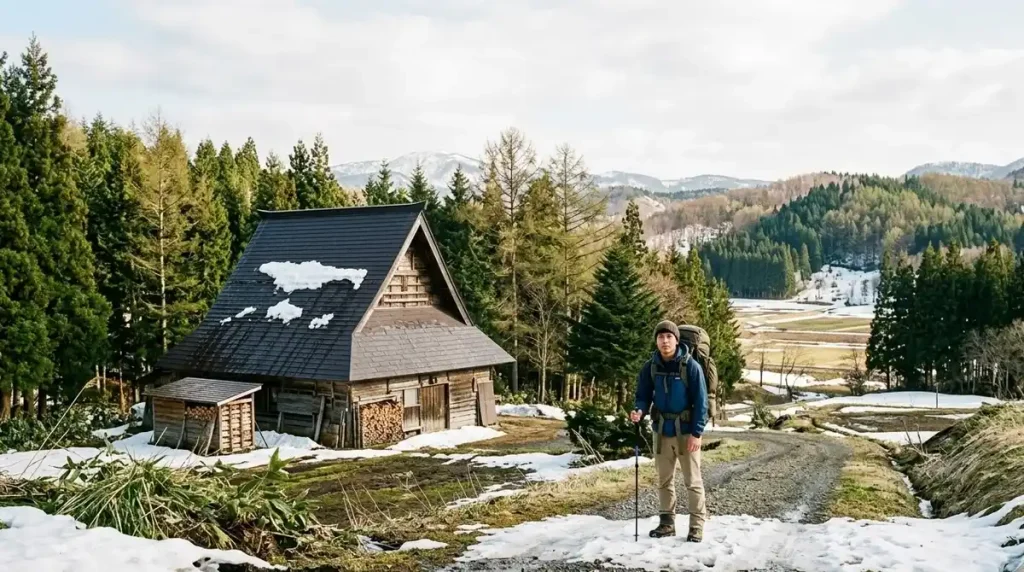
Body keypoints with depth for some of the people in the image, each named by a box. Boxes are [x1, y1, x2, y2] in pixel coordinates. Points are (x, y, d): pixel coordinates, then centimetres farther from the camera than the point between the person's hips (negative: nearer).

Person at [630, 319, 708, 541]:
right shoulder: (650, 367, -1)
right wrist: (640, 410, -17)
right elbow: (644, 395, 6)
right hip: (661, 430, 4)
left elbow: (700, 401, -11)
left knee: (692, 480, 2)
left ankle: (697, 525, 10)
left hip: (686, 431, -4)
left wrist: (697, 433, -16)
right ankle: (666, 522, 23)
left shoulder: (690, 366, -13)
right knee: (664, 480, 12)